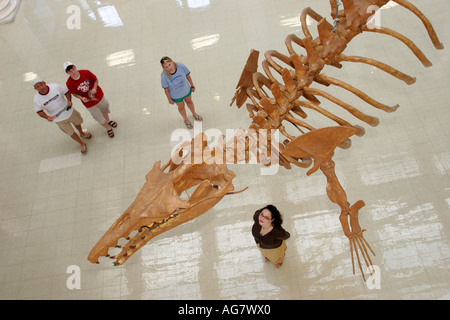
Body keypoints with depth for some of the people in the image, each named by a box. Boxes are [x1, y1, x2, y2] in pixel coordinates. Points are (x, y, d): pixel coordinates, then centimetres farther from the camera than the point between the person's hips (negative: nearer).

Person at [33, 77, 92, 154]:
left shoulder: (55, 86, -24)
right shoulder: (37, 99, -21)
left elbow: (67, 92, -8)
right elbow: (39, 111, -7)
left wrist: (69, 100, -27)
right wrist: (47, 117, -25)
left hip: (69, 112, 1)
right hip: (59, 119, -1)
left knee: (77, 123, 29)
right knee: (71, 133, 14)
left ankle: (82, 133, 64)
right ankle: (82, 144, 41)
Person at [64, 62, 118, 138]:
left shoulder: (86, 73, -22)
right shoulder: (69, 83, -23)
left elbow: (96, 80, -5)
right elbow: (74, 93, -5)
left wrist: (94, 88, -24)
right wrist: (81, 98, -24)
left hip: (99, 95, 2)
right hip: (89, 103, -2)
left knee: (104, 109, 30)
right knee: (100, 119, 13)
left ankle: (108, 121, 63)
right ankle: (108, 128, 44)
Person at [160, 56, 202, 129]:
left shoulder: (181, 66, -31)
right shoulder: (164, 76, -35)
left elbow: (187, 75, -13)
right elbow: (166, 89, -19)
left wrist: (192, 85, 1)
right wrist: (169, 99, -6)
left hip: (186, 90, 2)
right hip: (176, 96, -2)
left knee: (189, 101, 32)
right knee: (181, 107, 26)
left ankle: (194, 114, 66)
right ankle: (186, 120, 59)